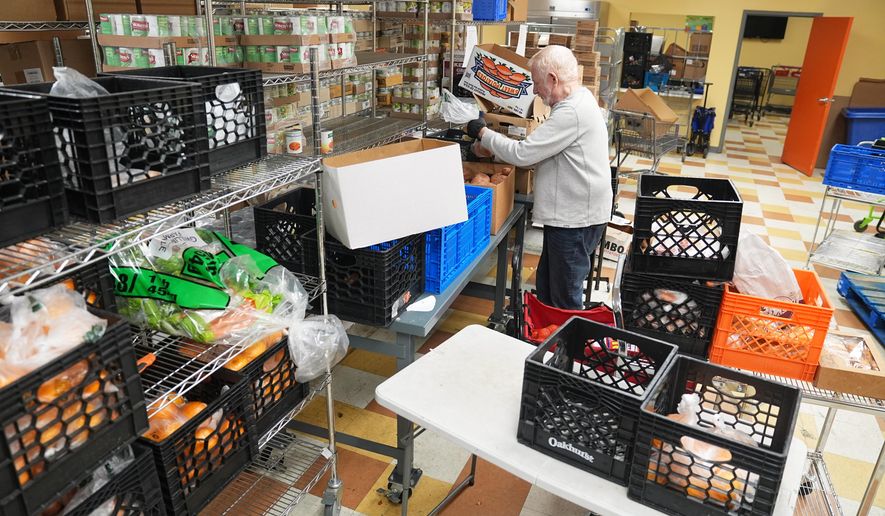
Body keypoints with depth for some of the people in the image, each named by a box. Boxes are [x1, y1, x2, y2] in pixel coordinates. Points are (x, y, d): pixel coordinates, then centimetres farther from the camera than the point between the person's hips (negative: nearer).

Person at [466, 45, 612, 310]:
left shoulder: (572, 112, -23)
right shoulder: (578, 102, 12)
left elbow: (523, 154, -23)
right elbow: (538, 151, 15)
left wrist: (483, 133, -9)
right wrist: (493, 148, 6)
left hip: (575, 220, -11)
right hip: (567, 214, 11)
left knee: (565, 300, 2)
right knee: (546, 288, 21)